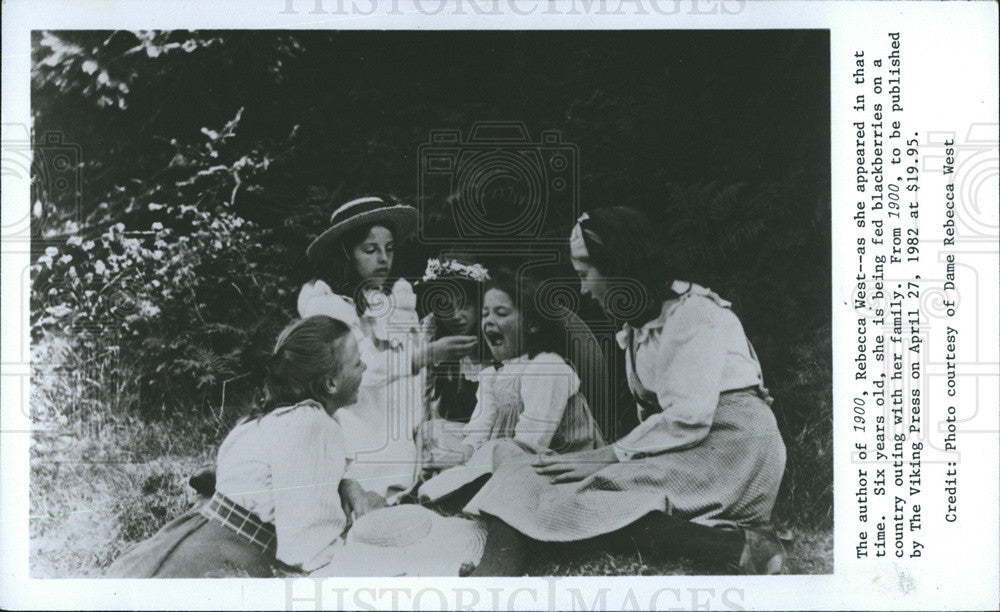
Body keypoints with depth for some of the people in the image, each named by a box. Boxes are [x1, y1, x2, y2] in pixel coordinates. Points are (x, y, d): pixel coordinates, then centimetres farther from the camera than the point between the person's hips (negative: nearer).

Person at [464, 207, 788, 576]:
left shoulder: (696, 313, -6)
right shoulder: (637, 328, 22)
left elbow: (688, 417, -17)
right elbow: (652, 415, 15)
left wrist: (609, 457, -16)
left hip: (731, 447, -8)